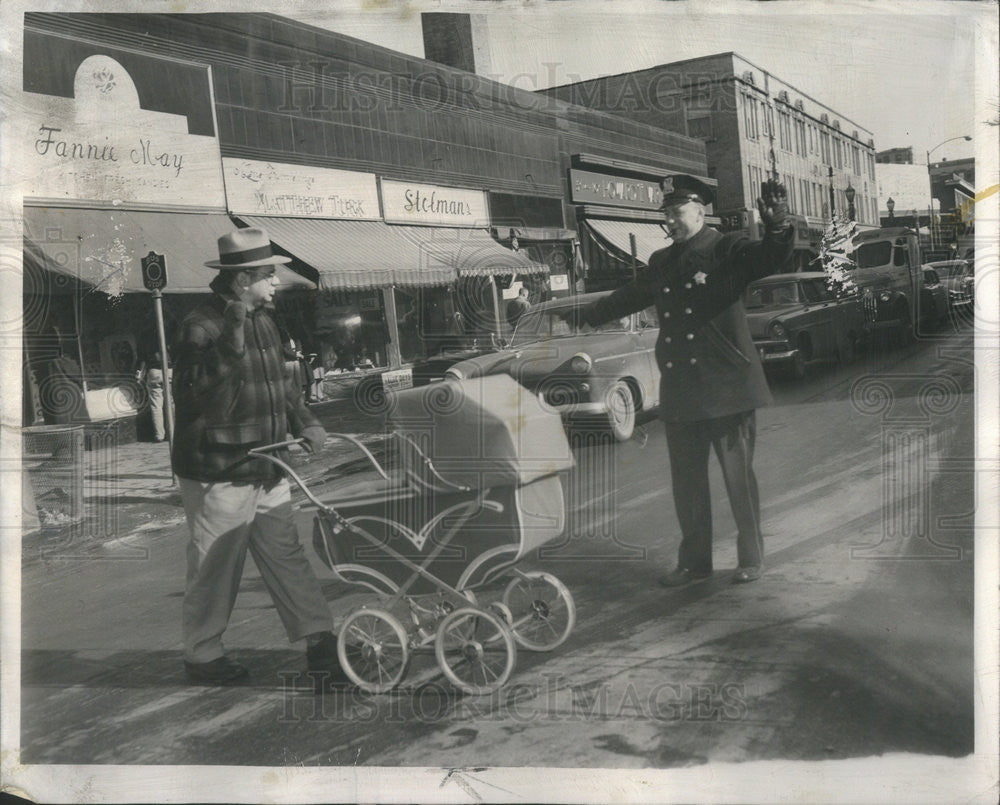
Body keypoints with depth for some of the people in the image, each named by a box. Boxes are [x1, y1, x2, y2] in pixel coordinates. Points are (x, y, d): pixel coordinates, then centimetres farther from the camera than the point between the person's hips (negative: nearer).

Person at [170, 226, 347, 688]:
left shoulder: (261, 322, 10)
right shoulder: (202, 328, -17)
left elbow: (280, 383, 21)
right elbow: (198, 403, -25)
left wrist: (304, 423, 6)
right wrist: (230, 349, -33)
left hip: (266, 470, 8)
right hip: (219, 476, -8)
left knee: (287, 558, 10)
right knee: (214, 570, 6)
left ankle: (320, 644, 14)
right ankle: (202, 656, 23)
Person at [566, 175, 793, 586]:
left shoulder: (725, 250, -3)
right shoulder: (662, 263, 15)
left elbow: (768, 259, -20)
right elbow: (628, 297, 29)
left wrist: (777, 229, -41)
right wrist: (586, 315, 39)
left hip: (726, 388, -6)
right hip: (679, 393, 6)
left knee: (739, 476, 4)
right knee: (686, 479, 11)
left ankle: (751, 557, 18)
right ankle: (693, 560, 23)